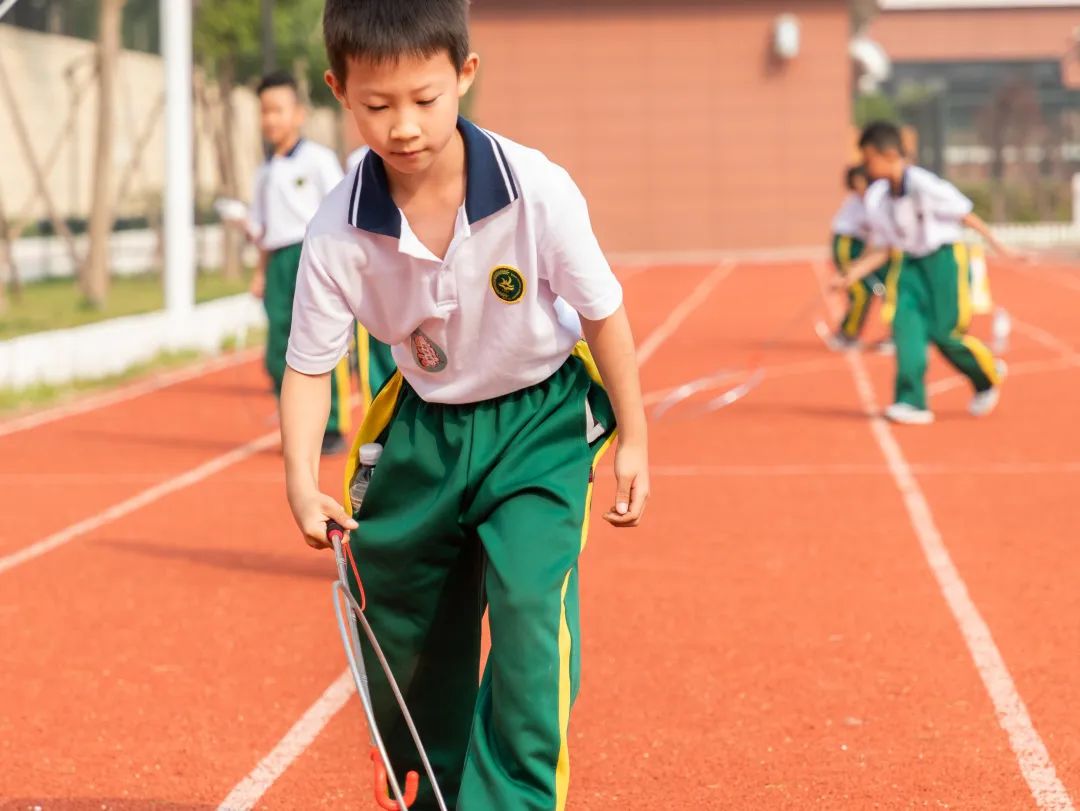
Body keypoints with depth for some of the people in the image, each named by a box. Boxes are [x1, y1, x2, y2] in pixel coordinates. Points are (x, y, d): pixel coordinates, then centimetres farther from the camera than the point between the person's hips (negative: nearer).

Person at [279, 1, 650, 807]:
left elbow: (603, 313, -10)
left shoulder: (538, 192, -25)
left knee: (529, 606, -23)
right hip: (424, 430, 3)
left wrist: (632, 440, -4)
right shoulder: (339, 233, -20)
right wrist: (302, 484, -23)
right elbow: (308, 364, -9)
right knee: (406, 640, 12)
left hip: (541, 420, -3)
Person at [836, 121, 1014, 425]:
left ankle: (989, 376, 22)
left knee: (945, 333, -7)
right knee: (905, 321, -14)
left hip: (946, 257, -6)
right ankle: (912, 402, -16)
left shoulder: (923, 184, -20)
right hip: (913, 263, 6)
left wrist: (995, 243, -9)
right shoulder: (876, 198, 2)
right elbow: (881, 249, 9)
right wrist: (852, 275, -3)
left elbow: (964, 214, -12)